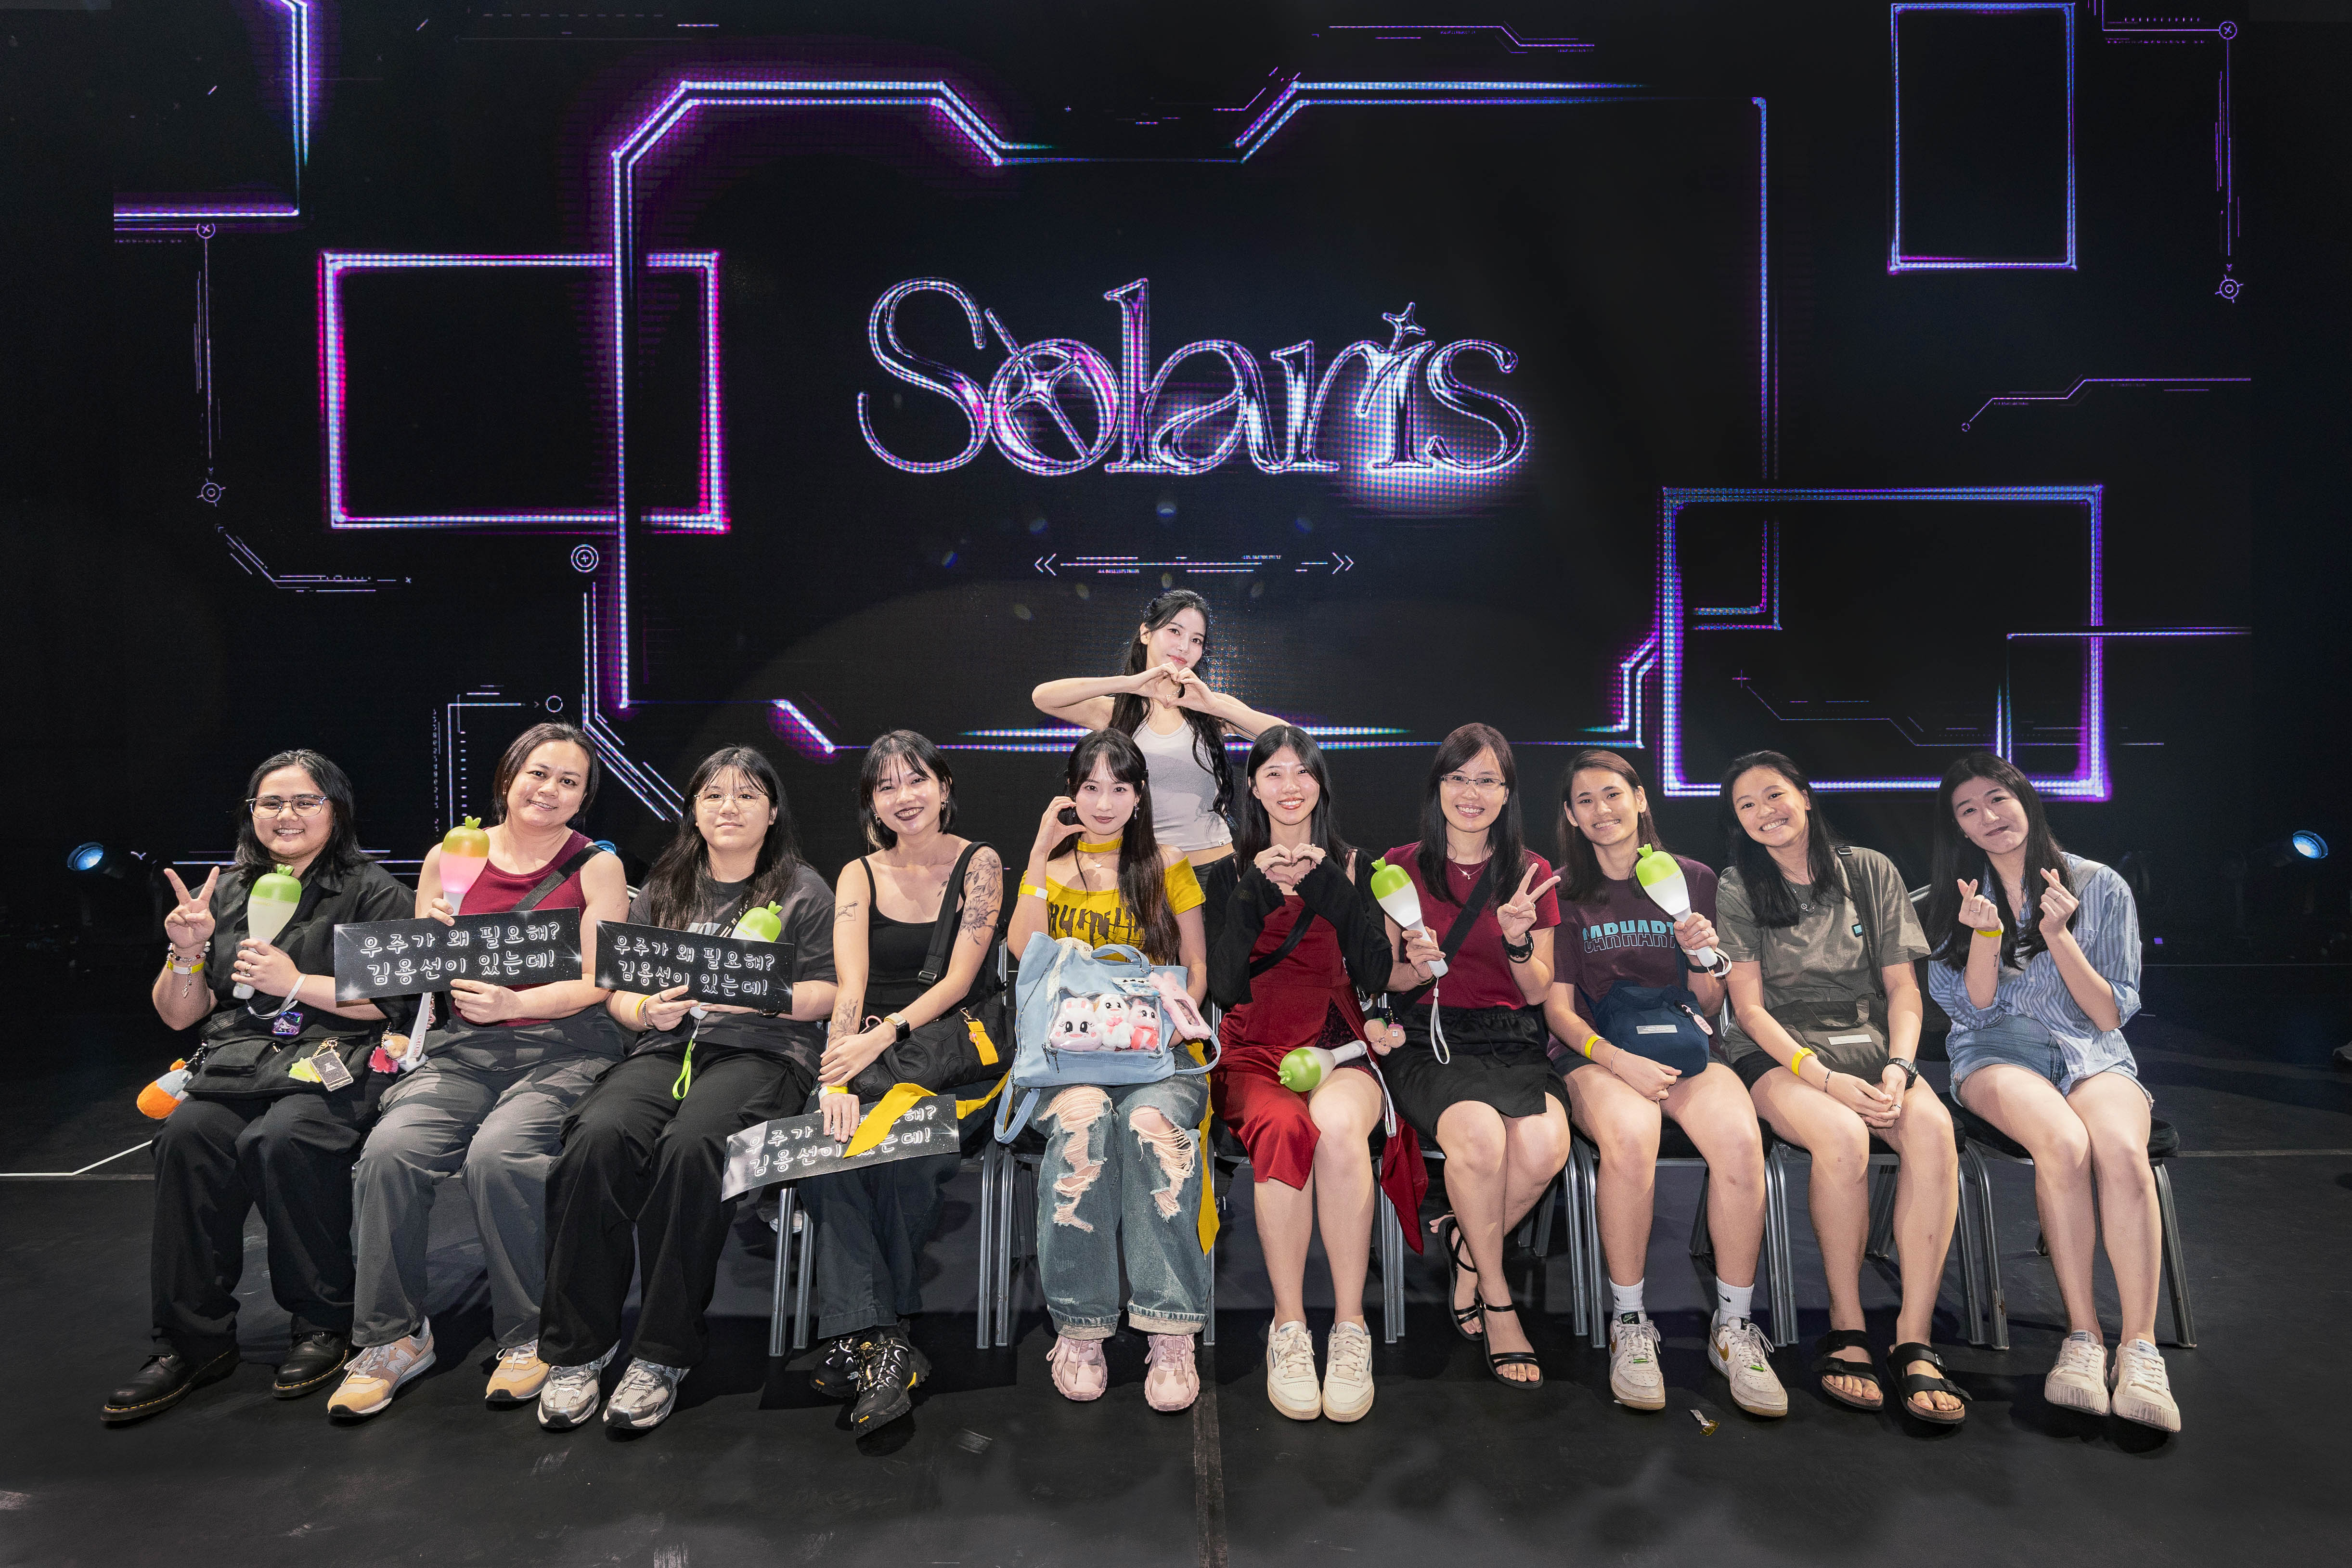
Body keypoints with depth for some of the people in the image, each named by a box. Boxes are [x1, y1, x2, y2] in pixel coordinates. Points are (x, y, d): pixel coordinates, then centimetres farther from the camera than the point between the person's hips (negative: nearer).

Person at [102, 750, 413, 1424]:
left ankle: (323, 1323, -15)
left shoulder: (372, 892, 5)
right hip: (237, 1060, 4)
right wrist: (187, 954, 1)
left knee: (280, 1140, -33)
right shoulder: (228, 893, 20)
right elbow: (178, 1015, 20)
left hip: (333, 1064, -4)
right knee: (188, 1135, -27)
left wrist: (297, 984, -13)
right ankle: (192, 1339, -16)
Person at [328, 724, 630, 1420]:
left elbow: (597, 984, -4)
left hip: (562, 1049, -3)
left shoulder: (596, 867, 3)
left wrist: (511, 1003, -19)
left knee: (497, 1153, -30)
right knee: (388, 1149, -23)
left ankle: (527, 1338, -11)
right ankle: (393, 1337, -5)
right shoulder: (450, 857, 11)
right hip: (465, 1049, 3)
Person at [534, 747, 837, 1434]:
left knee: (689, 1144, -35)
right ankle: (576, 1349, -20)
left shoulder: (802, 890, 12)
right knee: (599, 1135, -30)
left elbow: (824, 993, 4)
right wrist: (647, 1012, -5)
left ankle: (662, 1356, -25)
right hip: (665, 1045, 3)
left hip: (761, 1050, -3)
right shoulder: (664, 888, 23)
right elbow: (616, 990, 17)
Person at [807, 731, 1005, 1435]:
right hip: (869, 1049, 2)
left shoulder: (978, 864, 5)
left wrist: (885, 1035, -22)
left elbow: (959, 979, -5)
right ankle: (882, 1342, -29)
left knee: (902, 1154, -32)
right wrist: (838, 1076, -24)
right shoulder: (859, 876, 10)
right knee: (832, 1138, -31)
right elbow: (849, 984, -5)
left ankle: (858, 1337, -17)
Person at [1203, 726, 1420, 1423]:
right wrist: (1255, 893, -7)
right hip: (1256, 1051, 0)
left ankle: (1350, 1328, -26)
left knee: (1337, 1121, -36)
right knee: (1282, 1127, -35)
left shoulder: (1354, 867, 15)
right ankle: (1289, 1329, -23)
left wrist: (1330, 886, -6)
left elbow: (1375, 977, 0)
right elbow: (1225, 988, 1)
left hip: (1342, 1047, 0)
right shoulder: (1230, 874, 15)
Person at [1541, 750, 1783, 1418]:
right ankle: (1629, 1326, -19)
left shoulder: (1694, 880, 13)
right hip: (1597, 1052, -2)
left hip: (1683, 1046, 2)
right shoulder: (1565, 892, 8)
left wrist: (1705, 955, -8)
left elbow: (1709, 1006, 14)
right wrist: (1616, 1060, -17)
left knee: (1741, 1141, -31)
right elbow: (1559, 1008, 1)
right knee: (1629, 1138, -36)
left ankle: (1734, 1329, -14)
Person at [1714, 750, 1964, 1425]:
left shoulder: (1871, 872, 10)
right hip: (1779, 1052, -2)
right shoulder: (1737, 888, 3)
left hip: (1870, 1043, 3)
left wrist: (1899, 1066, -11)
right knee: (1844, 1136, -35)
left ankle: (1915, 1339, -27)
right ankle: (1845, 1327, -18)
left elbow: (1903, 987, 8)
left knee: (1932, 1127, -31)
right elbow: (1749, 1008, -3)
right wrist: (1825, 1078, -17)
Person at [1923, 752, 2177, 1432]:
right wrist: (1985, 934, -14)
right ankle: (2084, 1337, -26)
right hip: (1999, 1051, 0)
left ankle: (2140, 1346, -29)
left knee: (2121, 1149, -34)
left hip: (2091, 1053, 1)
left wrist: (2058, 936, -13)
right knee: (2065, 1143, -34)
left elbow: (2111, 1015, 1)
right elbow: (1974, 1008, 2)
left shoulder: (2100, 887, 6)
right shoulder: (1954, 899, 10)